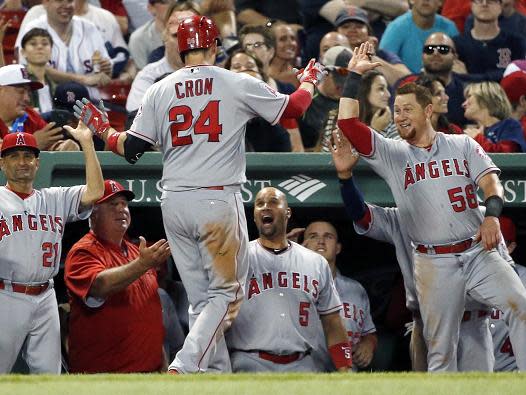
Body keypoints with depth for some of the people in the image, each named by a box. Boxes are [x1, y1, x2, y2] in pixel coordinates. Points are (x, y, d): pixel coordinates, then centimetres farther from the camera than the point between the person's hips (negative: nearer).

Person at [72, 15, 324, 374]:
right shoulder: (238, 85, -2)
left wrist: (102, 129, 25)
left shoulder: (159, 91, 6)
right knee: (226, 292, 0)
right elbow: (293, 108, 7)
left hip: (174, 205, 4)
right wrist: (310, 80, 28)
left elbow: (131, 148, 5)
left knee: (201, 298, 13)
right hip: (218, 202, -4)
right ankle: (184, 368, -18)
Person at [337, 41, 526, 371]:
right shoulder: (392, 154, 9)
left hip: (477, 252, -1)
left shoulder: (463, 145, 11)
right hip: (434, 264, 1)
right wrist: (354, 76, -3)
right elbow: (348, 122, -1)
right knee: (440, 347, 1)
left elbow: (490, 181, -1)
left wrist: (492, 215, -21)